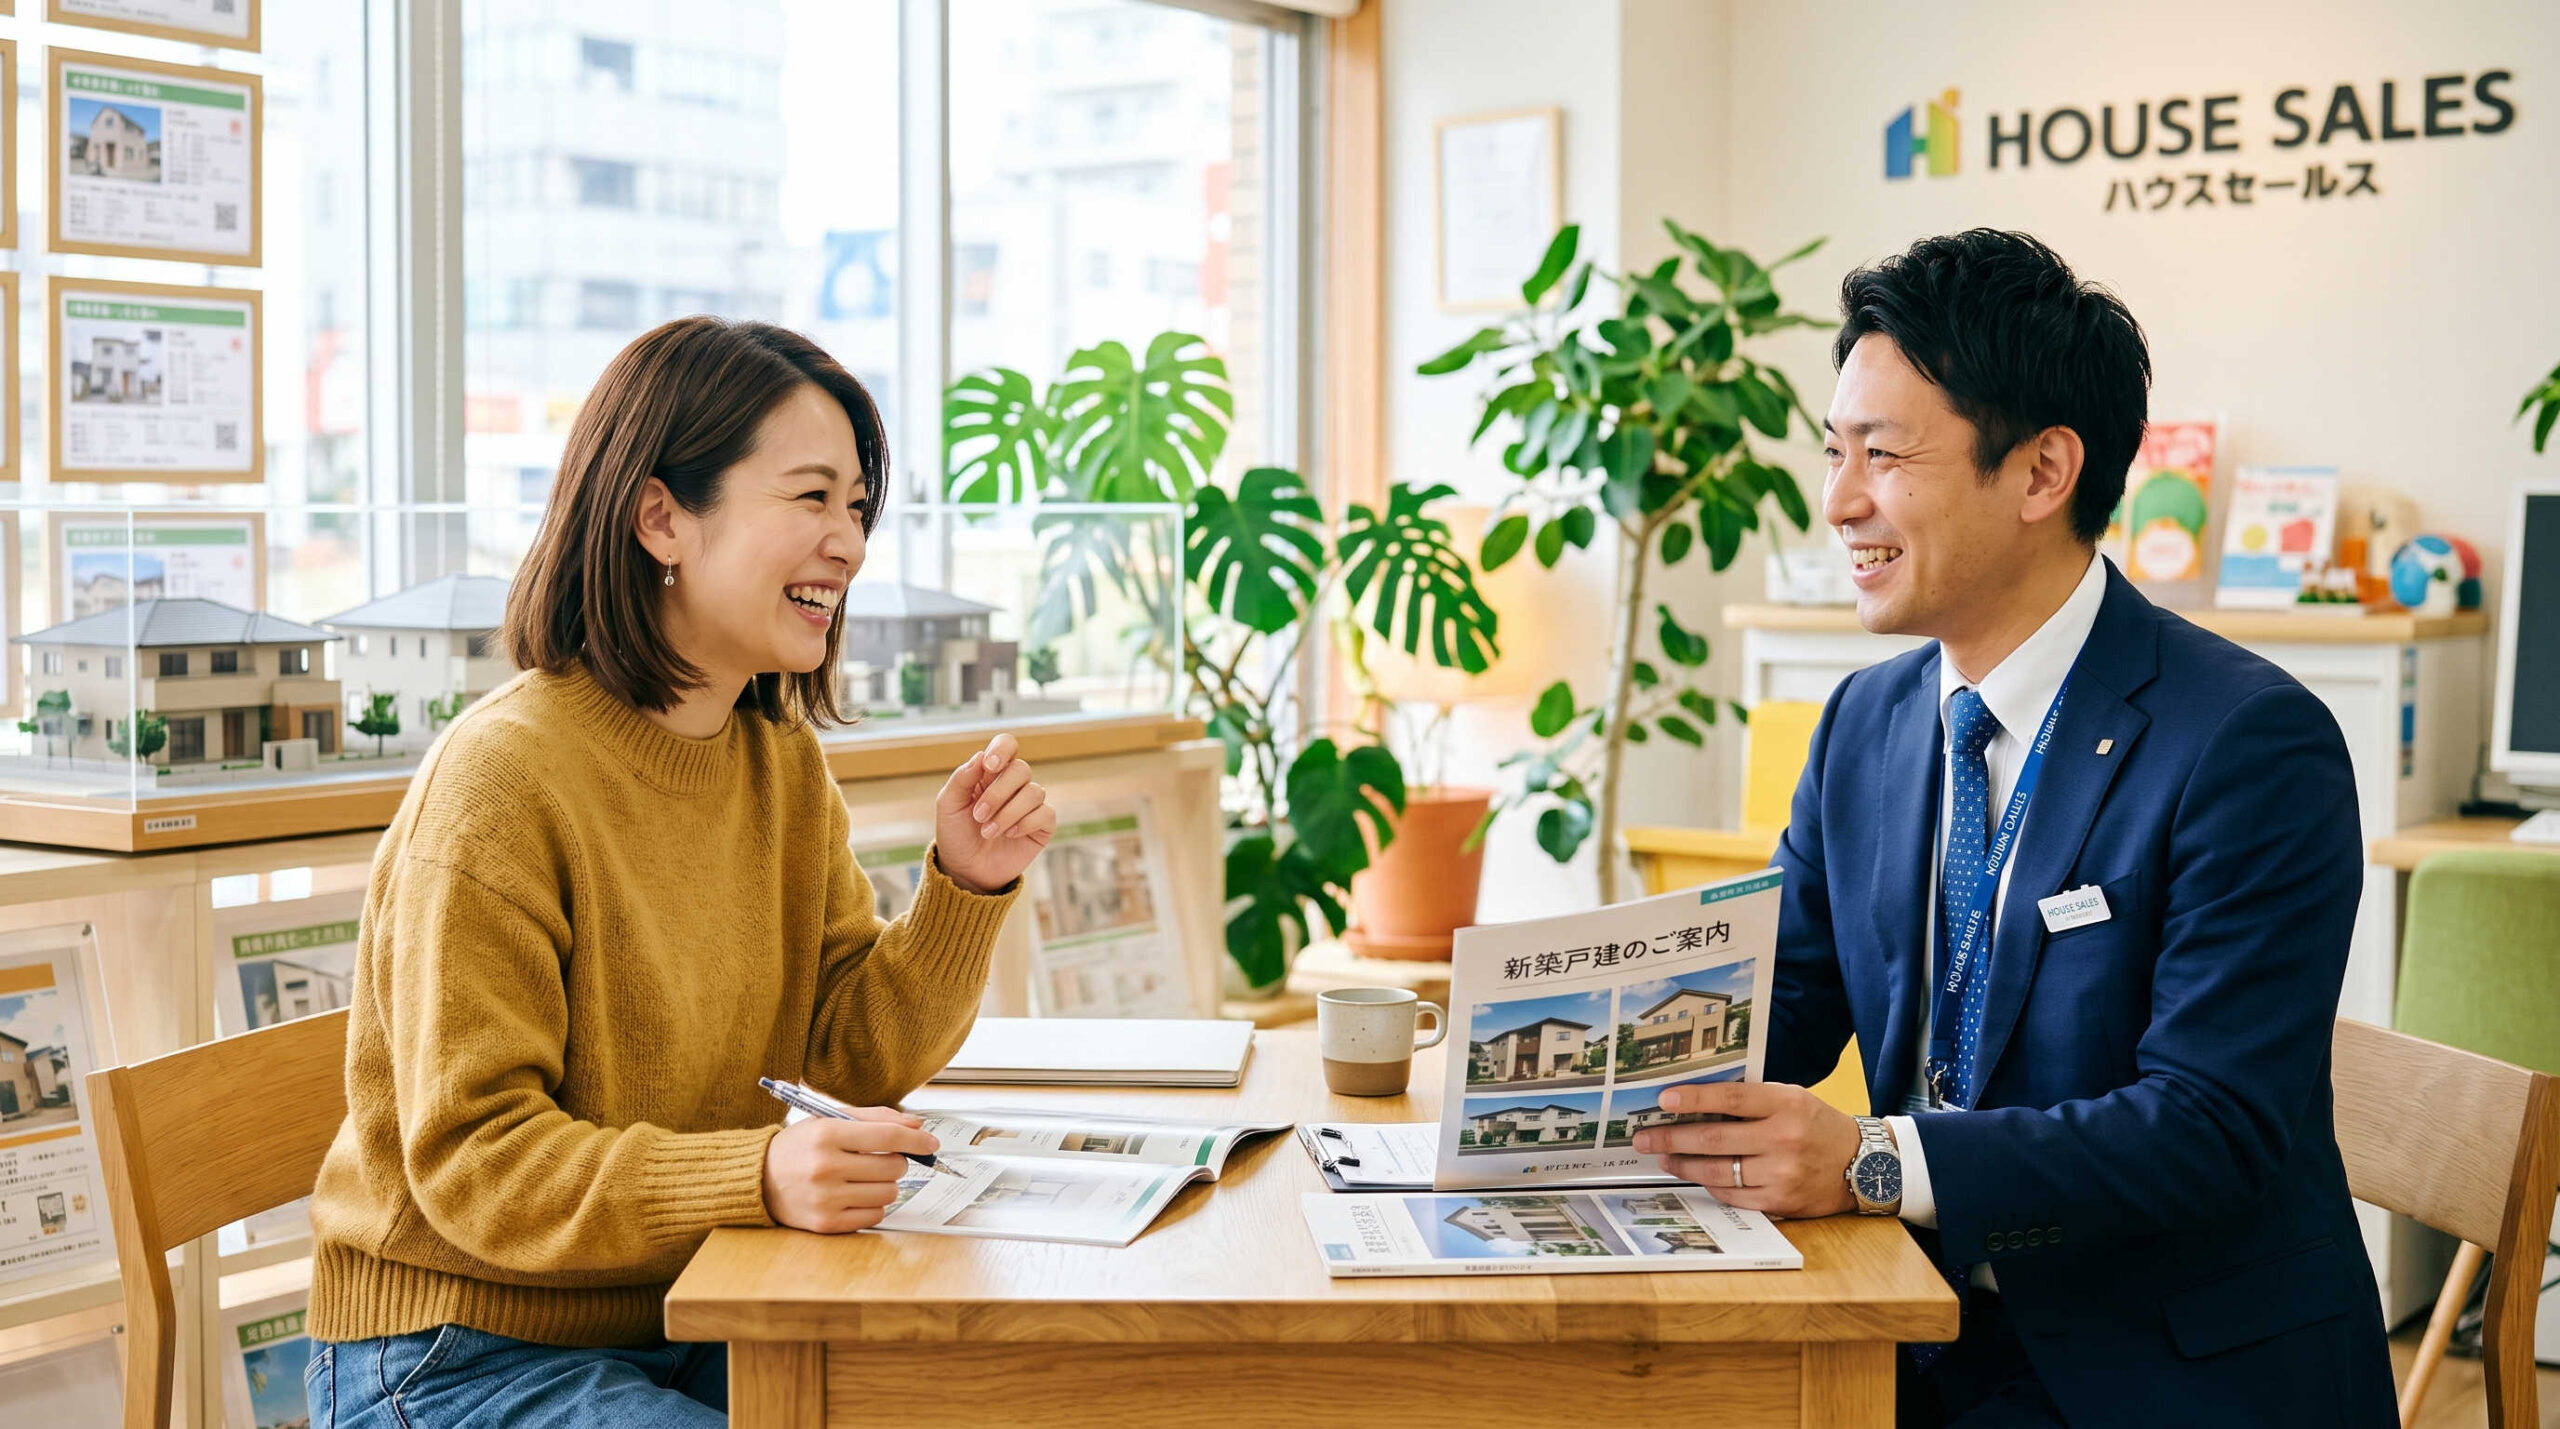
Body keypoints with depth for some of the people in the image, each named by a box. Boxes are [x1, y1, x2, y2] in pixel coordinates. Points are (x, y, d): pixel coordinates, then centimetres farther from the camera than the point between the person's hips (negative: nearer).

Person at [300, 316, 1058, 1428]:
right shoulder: (500, 780, -20)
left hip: (689, 1330, 7)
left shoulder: (787, 763, 5)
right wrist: (758, 1177, -34)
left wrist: (965, 889, -12)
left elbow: (845, 1063, 3)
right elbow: (471, 1162, -21)